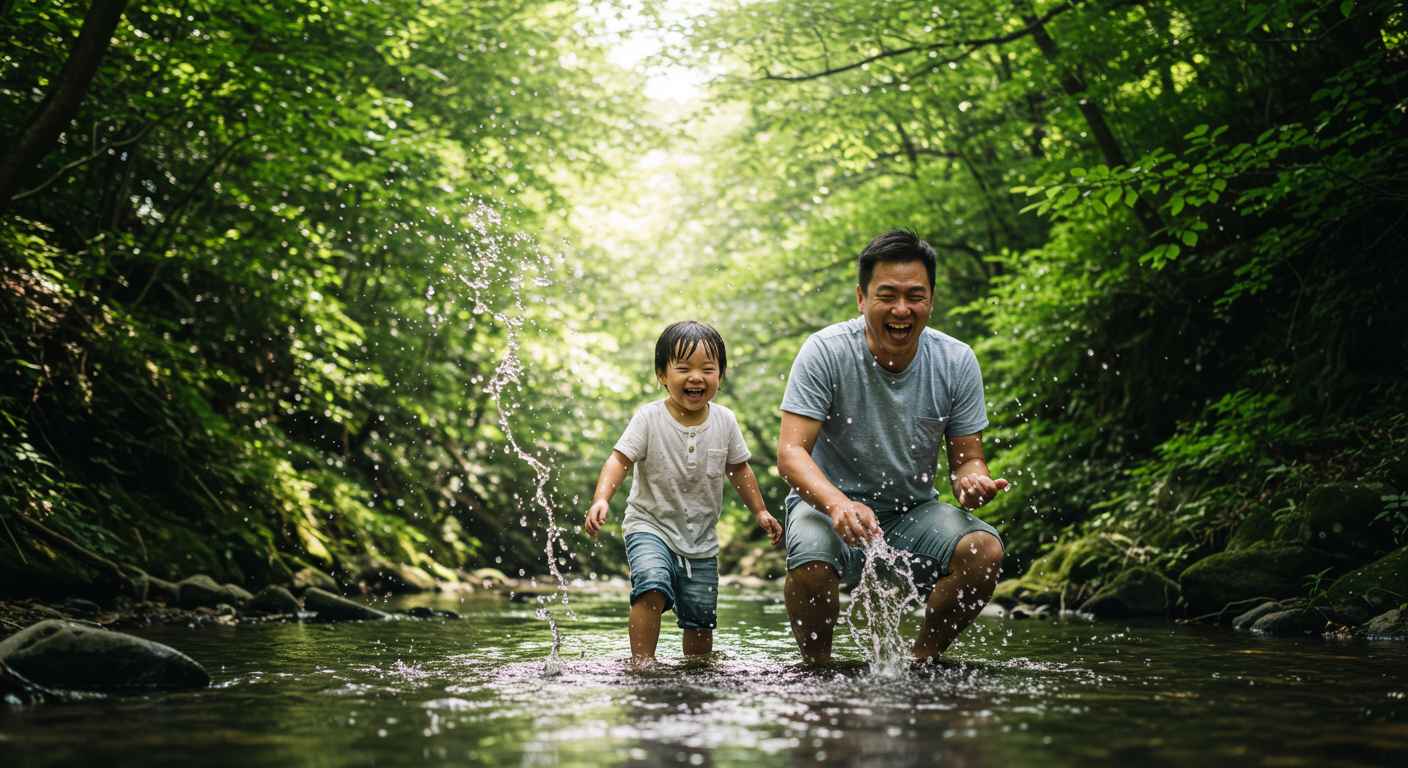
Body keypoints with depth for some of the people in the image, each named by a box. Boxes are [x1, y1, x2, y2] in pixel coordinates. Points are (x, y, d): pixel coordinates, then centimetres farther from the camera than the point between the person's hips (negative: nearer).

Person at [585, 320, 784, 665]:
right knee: (652, 586, -30)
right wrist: (601, 499, -33)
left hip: (701, 539, 4)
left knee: (700, 620, 7)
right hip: (650, 526, -4)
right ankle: (641, 663, -22)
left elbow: (738, 468, 13)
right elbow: (620, 460, -18)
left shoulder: (724, 421, -2)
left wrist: (760, 511, 14)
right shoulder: (649, 418, -13)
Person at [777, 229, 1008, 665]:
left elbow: (967, 458, 0)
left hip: (914, 512, 3)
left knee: (985, 550, -24)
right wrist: (838, 504, -42)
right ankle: (817, 666, -7)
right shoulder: (825, 352, -17)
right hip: (829, 503, -3)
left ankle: (923, 661, -3)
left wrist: (972, 482, -27)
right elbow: (791, 451, -22)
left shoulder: (957, 363, -7)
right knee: (811, 562, -35)